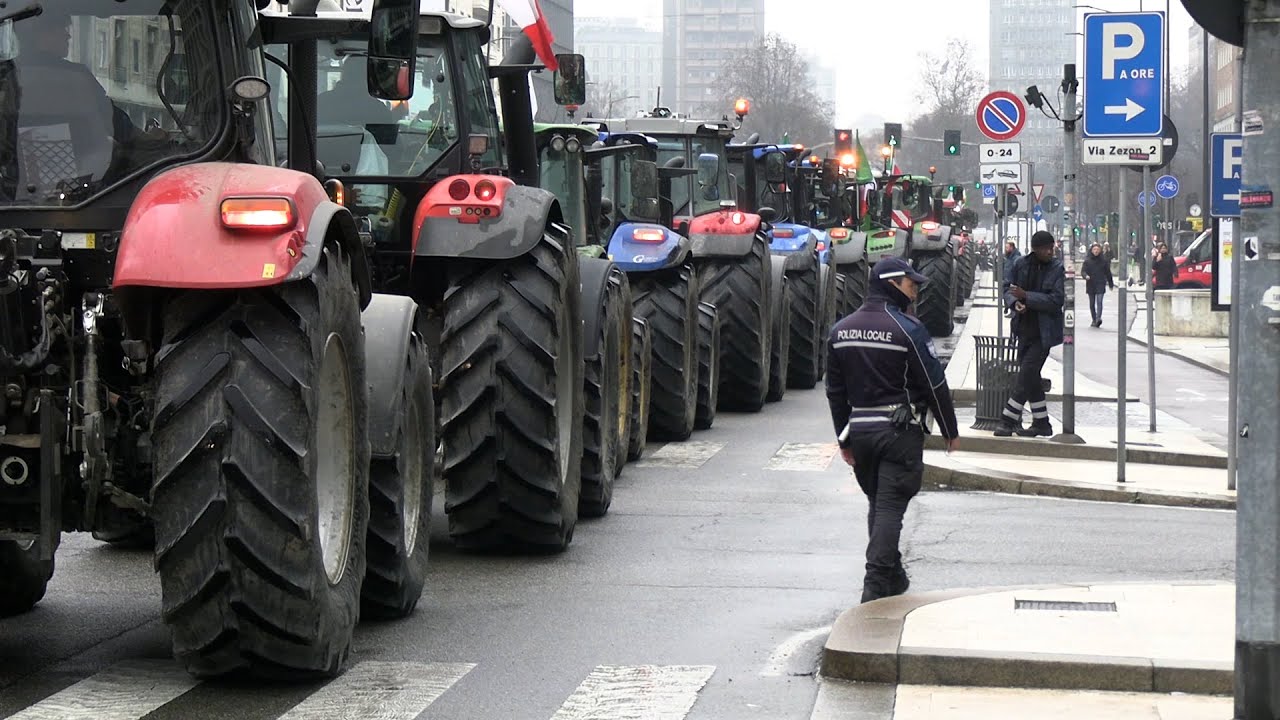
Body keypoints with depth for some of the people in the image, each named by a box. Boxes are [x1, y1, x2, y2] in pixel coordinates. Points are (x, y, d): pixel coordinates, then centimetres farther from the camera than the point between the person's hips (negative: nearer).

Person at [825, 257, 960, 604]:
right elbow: (934, 385, -8)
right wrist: (950, 431, 3)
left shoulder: (840, 331, 8)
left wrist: (845, 439, 20)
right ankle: (876, 585, -10)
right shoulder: (907, 329, -12)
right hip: (900, 431, -6)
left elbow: (835, 390, 13)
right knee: (890, 506, -5)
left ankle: (891, 575, 27)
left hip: (859, 430, 6)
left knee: (877, 503, 19)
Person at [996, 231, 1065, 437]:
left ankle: (1008, 420, -6)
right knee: (1030, 376, 10)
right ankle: (1041, 423, 20)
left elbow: (1056, 300, -15)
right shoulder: (1021, 264, 1)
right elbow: (1008, 288, 10)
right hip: (1024, 329, 5)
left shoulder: (1057, 269, -8)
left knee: (1027, 374, -11)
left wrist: (1026, 296, -20)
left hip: (1044, 332, -5)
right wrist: (1014, 302, -12)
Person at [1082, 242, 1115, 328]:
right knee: (1092, 303, 9)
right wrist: (1086, 276, -24)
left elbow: (1108, 272, 11)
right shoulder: (1087, 260, 3)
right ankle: (1094, 320, 19)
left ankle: (1098, 318, -28)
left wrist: (1111, 284, 16)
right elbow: (1083, 271, -1)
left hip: (1100, 284, -2)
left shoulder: (1104, 260, 4)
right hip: (1090, 285, 2)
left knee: (1099, 301, -16)